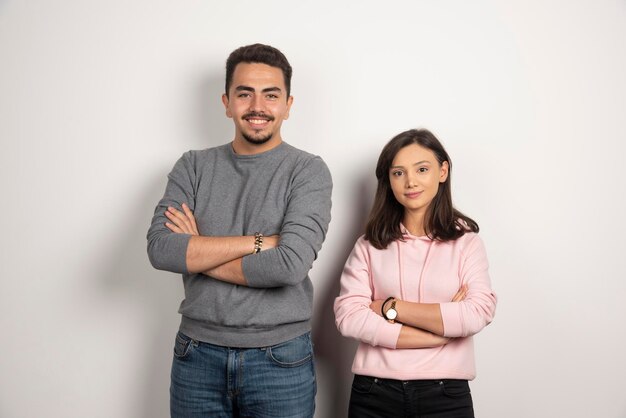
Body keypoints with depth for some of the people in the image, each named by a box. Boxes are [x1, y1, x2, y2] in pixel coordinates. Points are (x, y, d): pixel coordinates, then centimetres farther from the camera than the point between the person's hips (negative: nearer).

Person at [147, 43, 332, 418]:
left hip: (280, 360, -2)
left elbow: (290, 265, -20)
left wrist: (196, 253, -10)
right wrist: (259, 241, -17)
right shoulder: (194, 166, 3)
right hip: (198, 356, 3)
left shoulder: (309, 171, -7)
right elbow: (159, 249, -11)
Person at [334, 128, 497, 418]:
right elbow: (348, 316, -10)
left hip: (445, 394, -1)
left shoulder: (466, 240, 0)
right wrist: (441, 330, -14)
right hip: (374, 394, 1)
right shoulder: (370, 244, 2)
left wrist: (391, 307, -11)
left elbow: (477, 315, -13)